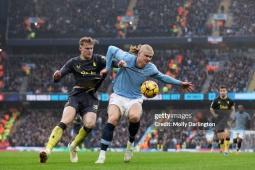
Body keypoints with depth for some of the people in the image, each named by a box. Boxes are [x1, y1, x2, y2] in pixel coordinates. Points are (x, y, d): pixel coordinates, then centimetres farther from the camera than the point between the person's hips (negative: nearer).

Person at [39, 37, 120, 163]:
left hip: (91, 97, 1)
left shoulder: (98, 60, 9)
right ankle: (48, 150, -31)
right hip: (76, 95, -1)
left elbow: (110, 62, -9)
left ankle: (73, 146, 4)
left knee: (89, 124, -23)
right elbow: (57, 78, 0)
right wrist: (56, 76, -25)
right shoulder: (74, 62, 6)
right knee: (65, 121, -23)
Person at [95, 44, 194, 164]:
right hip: (118, 96, -1)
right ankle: (102, 155, -28)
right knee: (112, 119, -31)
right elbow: (111, 49, 4)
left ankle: (131, 143, -4)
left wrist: (179, 83, 19)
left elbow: (162, 77, 18)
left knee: (134, 117, -35)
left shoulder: (151, 68, -2)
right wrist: (107, 68, 4)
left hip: (134, 99, 1)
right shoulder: (126, 58, -11)